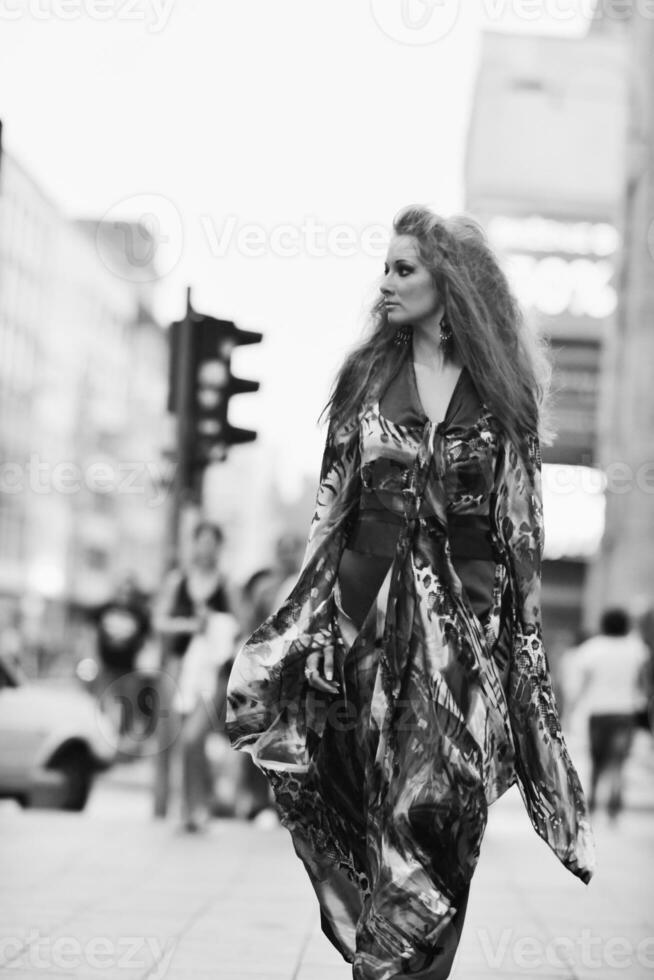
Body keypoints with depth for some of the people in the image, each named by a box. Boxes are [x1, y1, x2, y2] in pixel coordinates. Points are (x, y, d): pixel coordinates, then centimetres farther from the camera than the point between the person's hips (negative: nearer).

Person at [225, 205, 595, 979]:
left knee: (443, 803, -5)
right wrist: (307, 613, -1)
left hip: (468, 612, -1)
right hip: (372, 599, 1)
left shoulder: (502, 389, 3)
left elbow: (521, 522, 4)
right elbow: (331, 501, 6)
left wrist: (526, 626, 1)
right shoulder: (368, 374, 6)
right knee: (386, 795, 2)